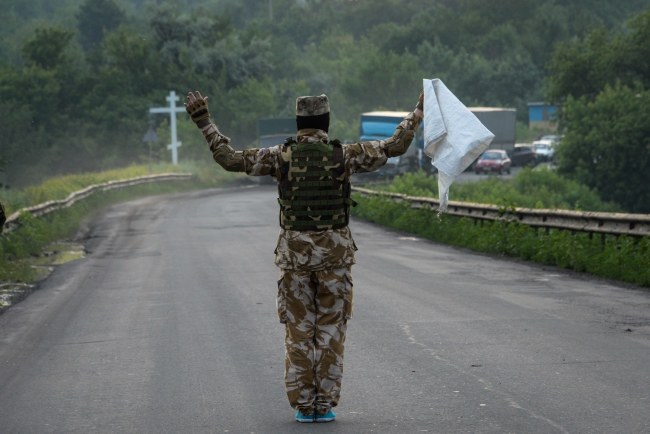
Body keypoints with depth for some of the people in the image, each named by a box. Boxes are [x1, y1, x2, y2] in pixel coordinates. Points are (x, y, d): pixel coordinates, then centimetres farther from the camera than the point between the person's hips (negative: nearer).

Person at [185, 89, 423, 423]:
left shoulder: (281, 156, -2)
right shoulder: (343, 155, -4)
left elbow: (229, 158, -3)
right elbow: (395, 146, 1)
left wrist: (203, 122, 4)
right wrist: (418, 112, 12)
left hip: (294, 254, 1)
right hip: (335, 253, -1)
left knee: (299, 330, 8)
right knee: (330, 329, 6)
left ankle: (303, 405, 6)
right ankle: (325, 404, 4)